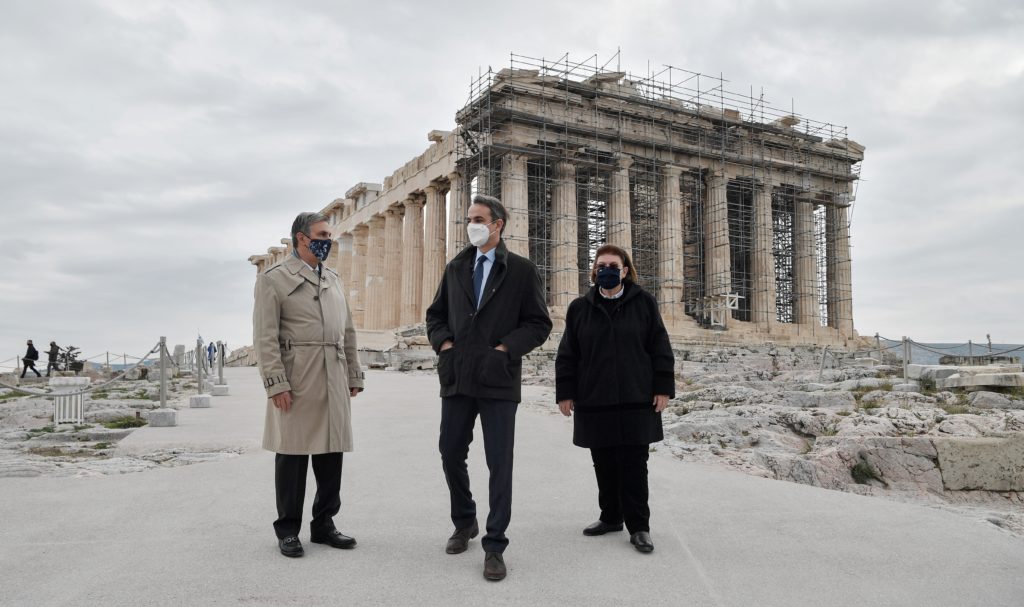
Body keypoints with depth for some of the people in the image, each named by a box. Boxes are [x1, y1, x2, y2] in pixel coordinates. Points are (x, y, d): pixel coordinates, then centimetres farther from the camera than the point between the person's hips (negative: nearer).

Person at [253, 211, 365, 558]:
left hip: (334, 382, 6)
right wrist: (276, 383, -15)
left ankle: (324, 524, 22)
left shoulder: (334, 280, 17)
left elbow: (348, 332, 18)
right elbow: (265, 337, -8)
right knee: (292, 454, 3)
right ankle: (288, 530, 16)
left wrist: (354, 376, 13)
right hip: (296, 381, -5)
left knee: (331, 452, 8)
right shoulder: (274, 279, -2)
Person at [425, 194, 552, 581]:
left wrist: (505, 349, -13)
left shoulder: (521, 270, -1)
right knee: (451, 454, 12)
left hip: (498, 379, -4)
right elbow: (435, 314, 18)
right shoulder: (455, 268, 12)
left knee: (500, 463, 0)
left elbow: (539, 324, -2)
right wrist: (443, 343, 1)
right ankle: (465, 523, 35)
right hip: (457, 377, 4)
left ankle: (494, 546, 11)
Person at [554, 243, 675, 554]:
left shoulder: (643, 303, 3)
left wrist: (663, 388, -4)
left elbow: (660, 348, 2)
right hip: (594, 400, 2)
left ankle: (638, 526, 9)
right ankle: (611, 517, 25)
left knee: (633, 464, 0)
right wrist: (565, 393, 2)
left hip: (636, 400, -2)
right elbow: (567, 355, 7)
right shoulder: (580, 308, 7)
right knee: (603, 464, 10)